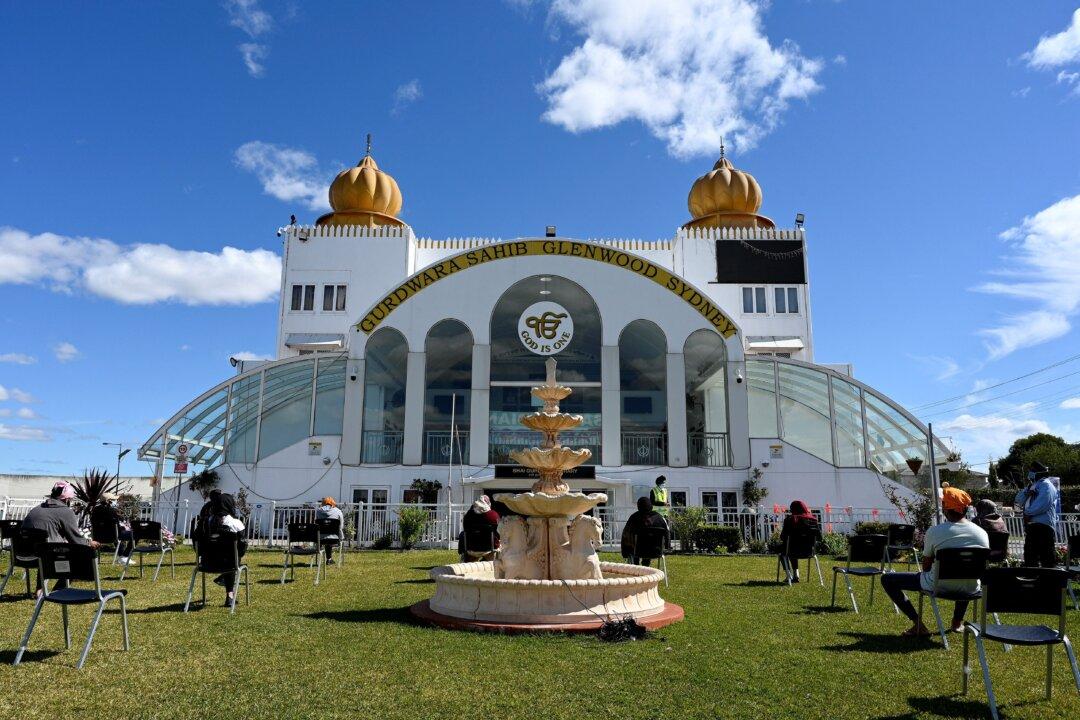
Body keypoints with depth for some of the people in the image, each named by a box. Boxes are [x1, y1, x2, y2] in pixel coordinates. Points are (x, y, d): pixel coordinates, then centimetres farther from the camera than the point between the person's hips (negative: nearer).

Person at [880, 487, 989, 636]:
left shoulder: (934, 532, -17)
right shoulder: (982, 533, -7)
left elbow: (926, 566, -5)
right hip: (970, 588, 5)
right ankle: (958, 621, 38)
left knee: (887, 579, 10)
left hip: (940, 585, -5)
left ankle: (917, 624, 3)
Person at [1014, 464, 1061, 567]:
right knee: (1030, 558, 16)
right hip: (1031, 525, 10)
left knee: (1046, 557, -8)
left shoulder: (1046, 485, -6)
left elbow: (1043, 505, -21)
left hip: (1042, 525, -10)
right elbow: (1019, 500, 15)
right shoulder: (1032, 486, 21)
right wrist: (1026, 492, -3)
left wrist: (1028, 512, -10)